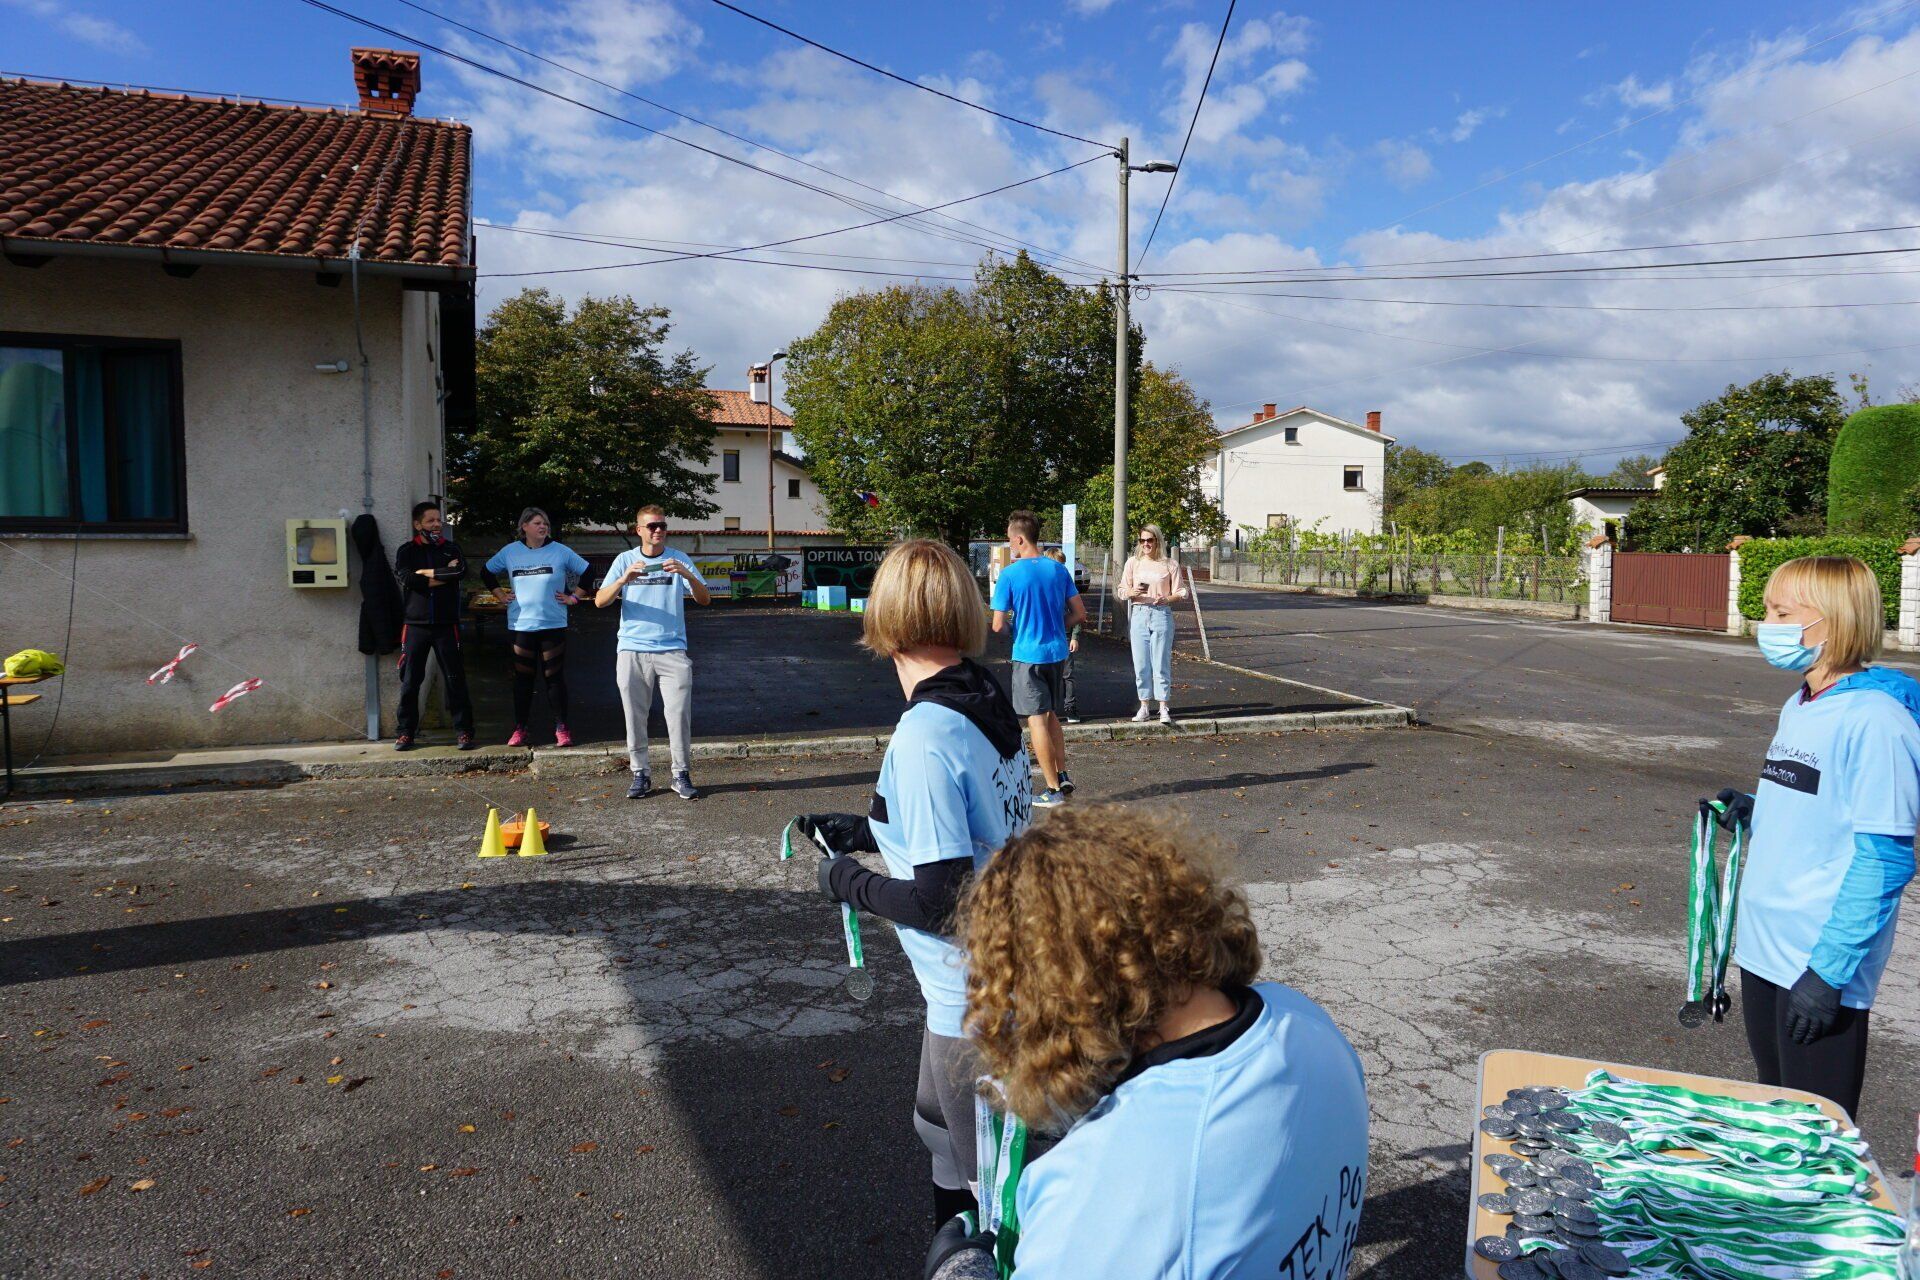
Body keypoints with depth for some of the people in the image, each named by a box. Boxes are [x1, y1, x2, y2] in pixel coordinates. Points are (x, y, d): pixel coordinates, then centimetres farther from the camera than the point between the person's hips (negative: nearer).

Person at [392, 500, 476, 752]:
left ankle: (464, 732, 4)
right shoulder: (406, 551, 7)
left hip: (446, 625, 0)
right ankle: (404, 733, 12)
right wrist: (444, 574, -9)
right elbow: (407, 579, -11)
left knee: (456, 680, 0)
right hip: (415, 625, 0)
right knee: (409, 682, 3)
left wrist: (426, 573, -9)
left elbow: (461, 571, -12)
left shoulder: (451, 548, 9)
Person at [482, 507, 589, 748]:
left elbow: (588, 573, 4)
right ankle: (520, 729, 15)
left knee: (555, 678, 2)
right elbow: (486, 572, 19)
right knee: (522, 678, 7)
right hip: (520, 626, 2)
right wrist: (499, 594, 9)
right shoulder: (510, 552, 5)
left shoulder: (560, 551, -1)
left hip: (553, 626, -2)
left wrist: (573, 597, 1)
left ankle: (561, 729, 9)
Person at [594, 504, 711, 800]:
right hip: (632, 650, 1)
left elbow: (704, 599, -2)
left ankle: (682, 775, 6)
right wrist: (624, 580, -19)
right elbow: (600, 601, -1)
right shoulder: (625, 560, 7)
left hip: (672, 650, -1)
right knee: (635, 717, 3)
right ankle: (640, 774, 14)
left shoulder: (679, 559, 6)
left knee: (679, 714, -5)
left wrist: (688, 576, -21)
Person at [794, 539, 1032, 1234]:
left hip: (972, 997, -9)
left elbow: (943, 901, -27)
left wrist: (850, 884, -11)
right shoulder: (990, 703, -1)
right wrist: (864, 831, 15)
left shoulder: (923, 737, -26)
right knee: (940, 1124, 30)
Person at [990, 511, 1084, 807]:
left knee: (1037, 720, 1)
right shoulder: (1059, 570, 3)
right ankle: (1063, 777, 22)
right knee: (1051, 716, 20)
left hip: (1028, 654, -5)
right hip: (1057, 652, 6)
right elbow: (1080, 614, 5)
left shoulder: (1009, 575, -12)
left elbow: (998, 626, -12)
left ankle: (1054, 790, 3)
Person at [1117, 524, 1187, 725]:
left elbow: (1180, 593, 4)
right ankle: (1145, 706, 9)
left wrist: (1166, 599, -16)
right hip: (1139, 614, 2)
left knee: (1161, 662, -3)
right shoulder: (1133, 562, 8)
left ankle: (1164, 707, 2)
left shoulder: (1170, 564, 3)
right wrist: (1132, 592, -14)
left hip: (1162, 614, -2)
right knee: (1141, 663, 2)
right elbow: (1122, 591, 9)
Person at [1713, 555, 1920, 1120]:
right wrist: (1755, 810, 3)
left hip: (1823, 966, -8)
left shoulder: (1873, 719, -17)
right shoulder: (1799, 707, 10)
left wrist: (1829, 972, -20)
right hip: (1764, 948, 9)